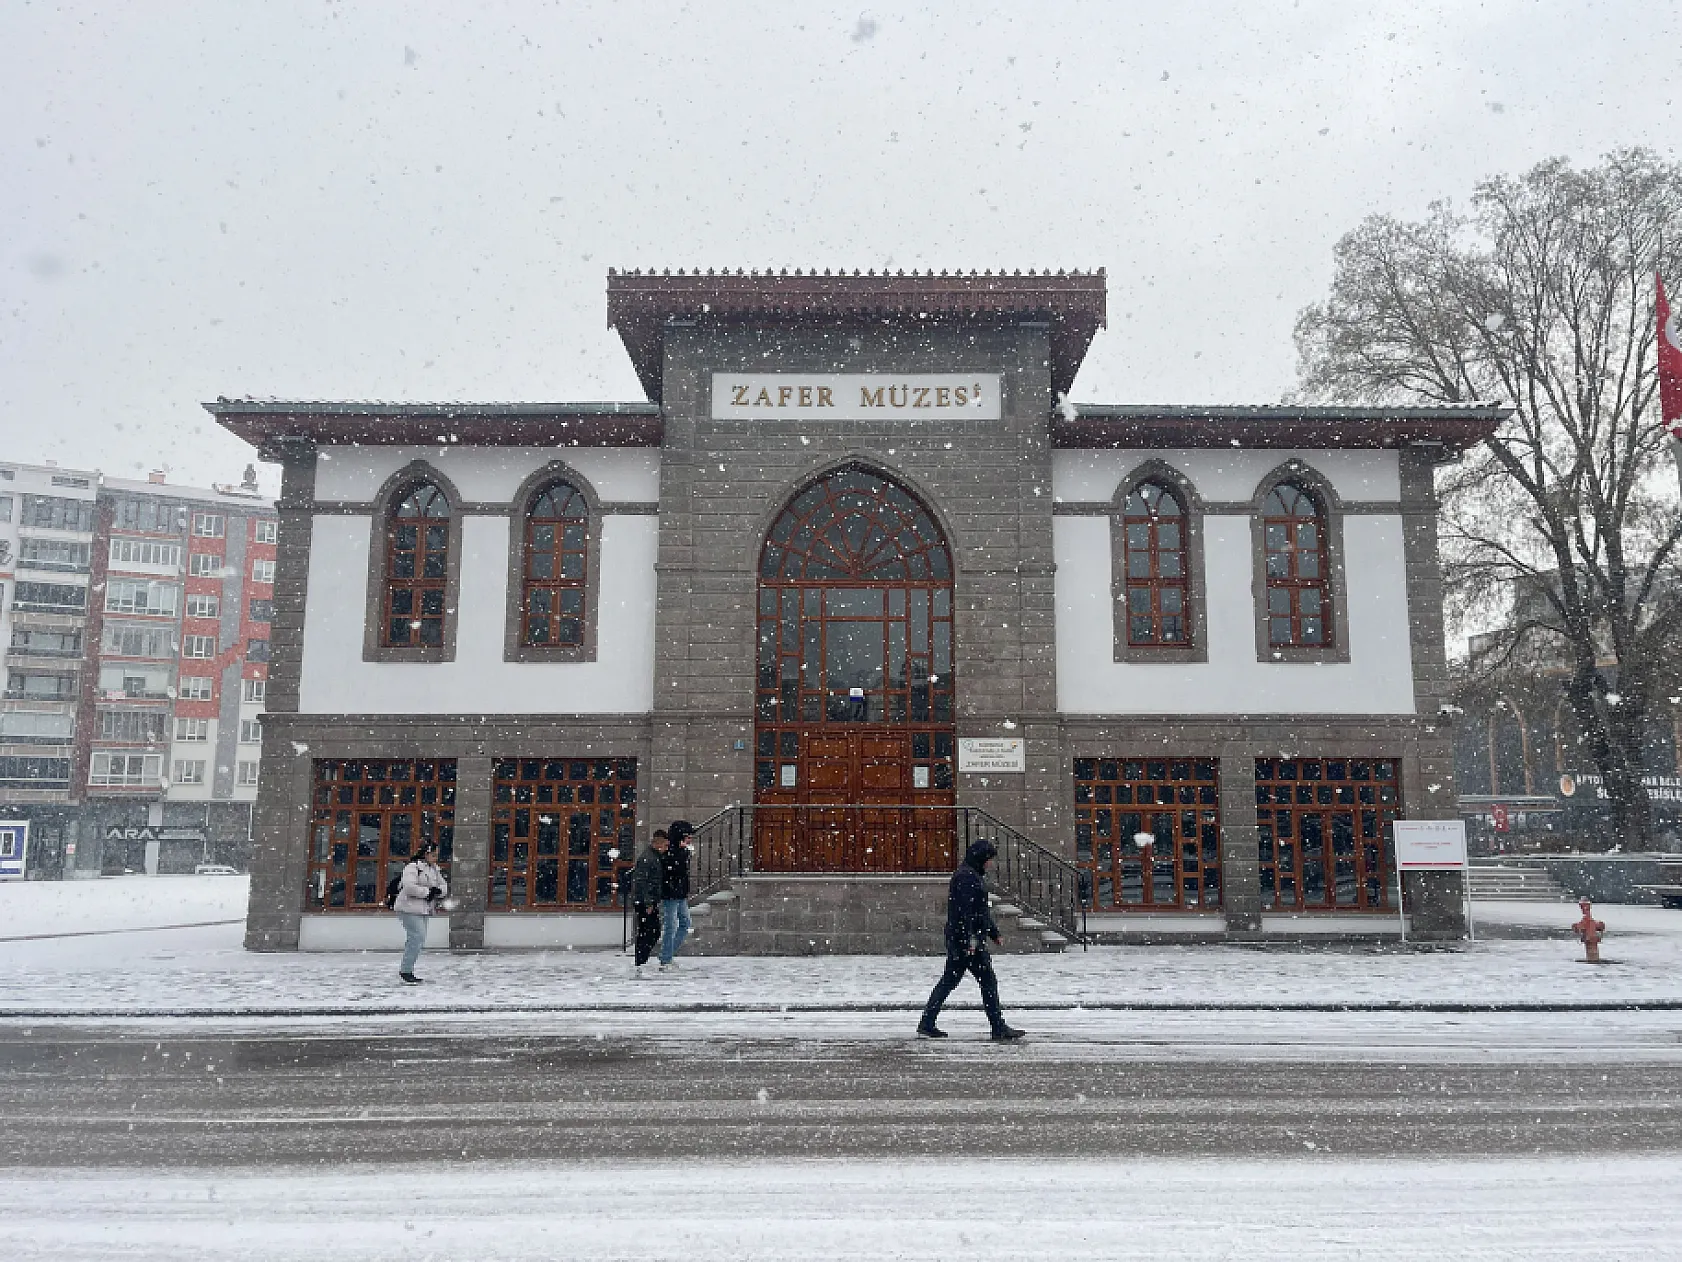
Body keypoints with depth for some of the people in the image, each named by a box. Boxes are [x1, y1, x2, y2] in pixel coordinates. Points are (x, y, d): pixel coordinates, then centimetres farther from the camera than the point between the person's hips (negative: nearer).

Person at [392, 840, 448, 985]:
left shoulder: (434, 869, 14)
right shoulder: (412, 867, -13)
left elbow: (444, 885, 16)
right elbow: (410, 887, -25)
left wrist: (438, 890, -7)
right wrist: (427, 892, -19)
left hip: (423, 910, 9)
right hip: (409, 909, -9)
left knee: (419, 939, 11)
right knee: (417, 937, -16)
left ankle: (406, 970, 22)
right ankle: (406, 971, -8)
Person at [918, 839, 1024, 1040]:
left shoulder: (975, 876, 20)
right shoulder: (966, 876, -14)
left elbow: (982, 910, 28)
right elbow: (965, 910, -22)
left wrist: (994, 932, 30)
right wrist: (970, 937, -26)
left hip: (957, 940, 11)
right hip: (967, 938, -11)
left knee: (949, 981, 11)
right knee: (988, 982, -3)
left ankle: (926, 1025, 12)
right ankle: (999, 1028, 2)